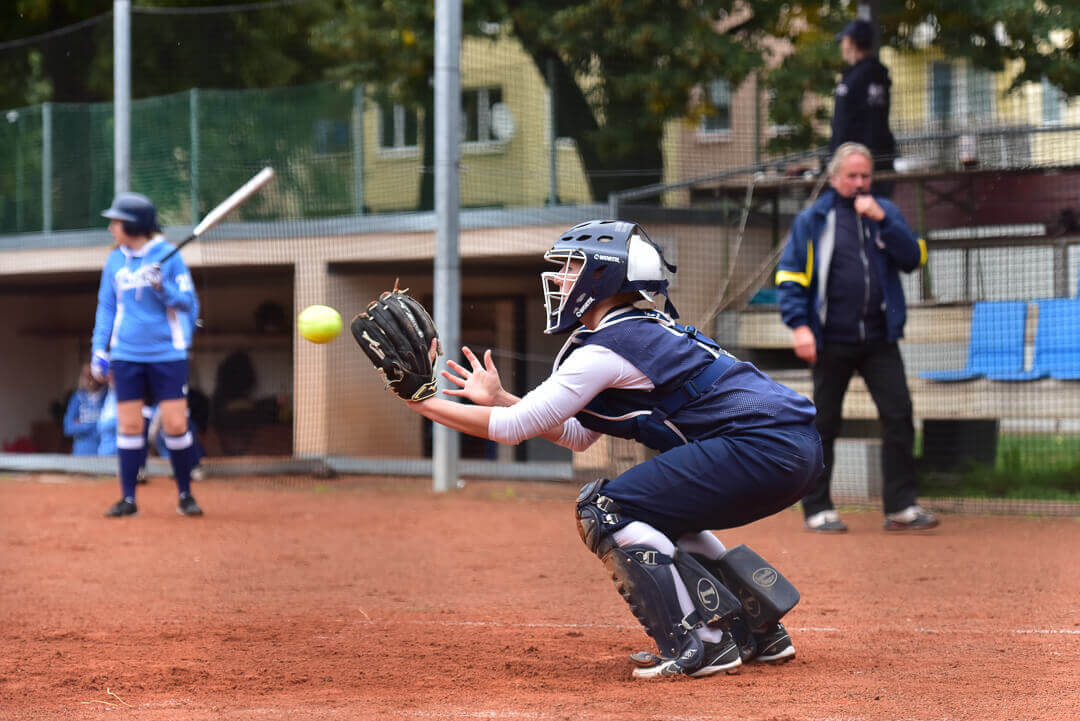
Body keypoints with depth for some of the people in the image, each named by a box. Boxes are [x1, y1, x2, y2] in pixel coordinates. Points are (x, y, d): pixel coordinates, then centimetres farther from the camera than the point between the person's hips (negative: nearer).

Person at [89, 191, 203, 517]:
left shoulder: (168, 256, -4)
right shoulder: (114, 261, 8)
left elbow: (187, 302, -4)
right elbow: (106, 307, 15)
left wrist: (162, 287, -21)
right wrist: (99, 348, 6)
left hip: (167, 354, -3)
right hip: (126, 355, 3)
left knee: (175, 425, -5)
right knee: (128, 426, 2)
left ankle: (185, 495, 9)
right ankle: (128, 499, 8)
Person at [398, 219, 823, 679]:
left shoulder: (606, 350, -8)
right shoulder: (642, 332, 21)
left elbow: (513, 427, -6)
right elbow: (579, 435, 29)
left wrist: (421, 400, 1)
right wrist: (499, 398, 25)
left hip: (765, 446, -10)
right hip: (794, 450, 10)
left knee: (603, 509, -6)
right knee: (653, 513, 27)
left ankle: (698, 644, -10)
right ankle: (758, 633, 23)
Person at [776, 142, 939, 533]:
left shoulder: (885, 213, 11)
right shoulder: (812, 220, 2)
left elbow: (913, 258, -1)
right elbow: (789, 276, 0)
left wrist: (882, 221, -12)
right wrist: (799, 325, -11)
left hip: (879, 339, 3)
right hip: (832, 340, -2)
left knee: (899, 417, -5)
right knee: (823, 424, 3)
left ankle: (901, 506, 0)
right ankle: (817, 508, 11)